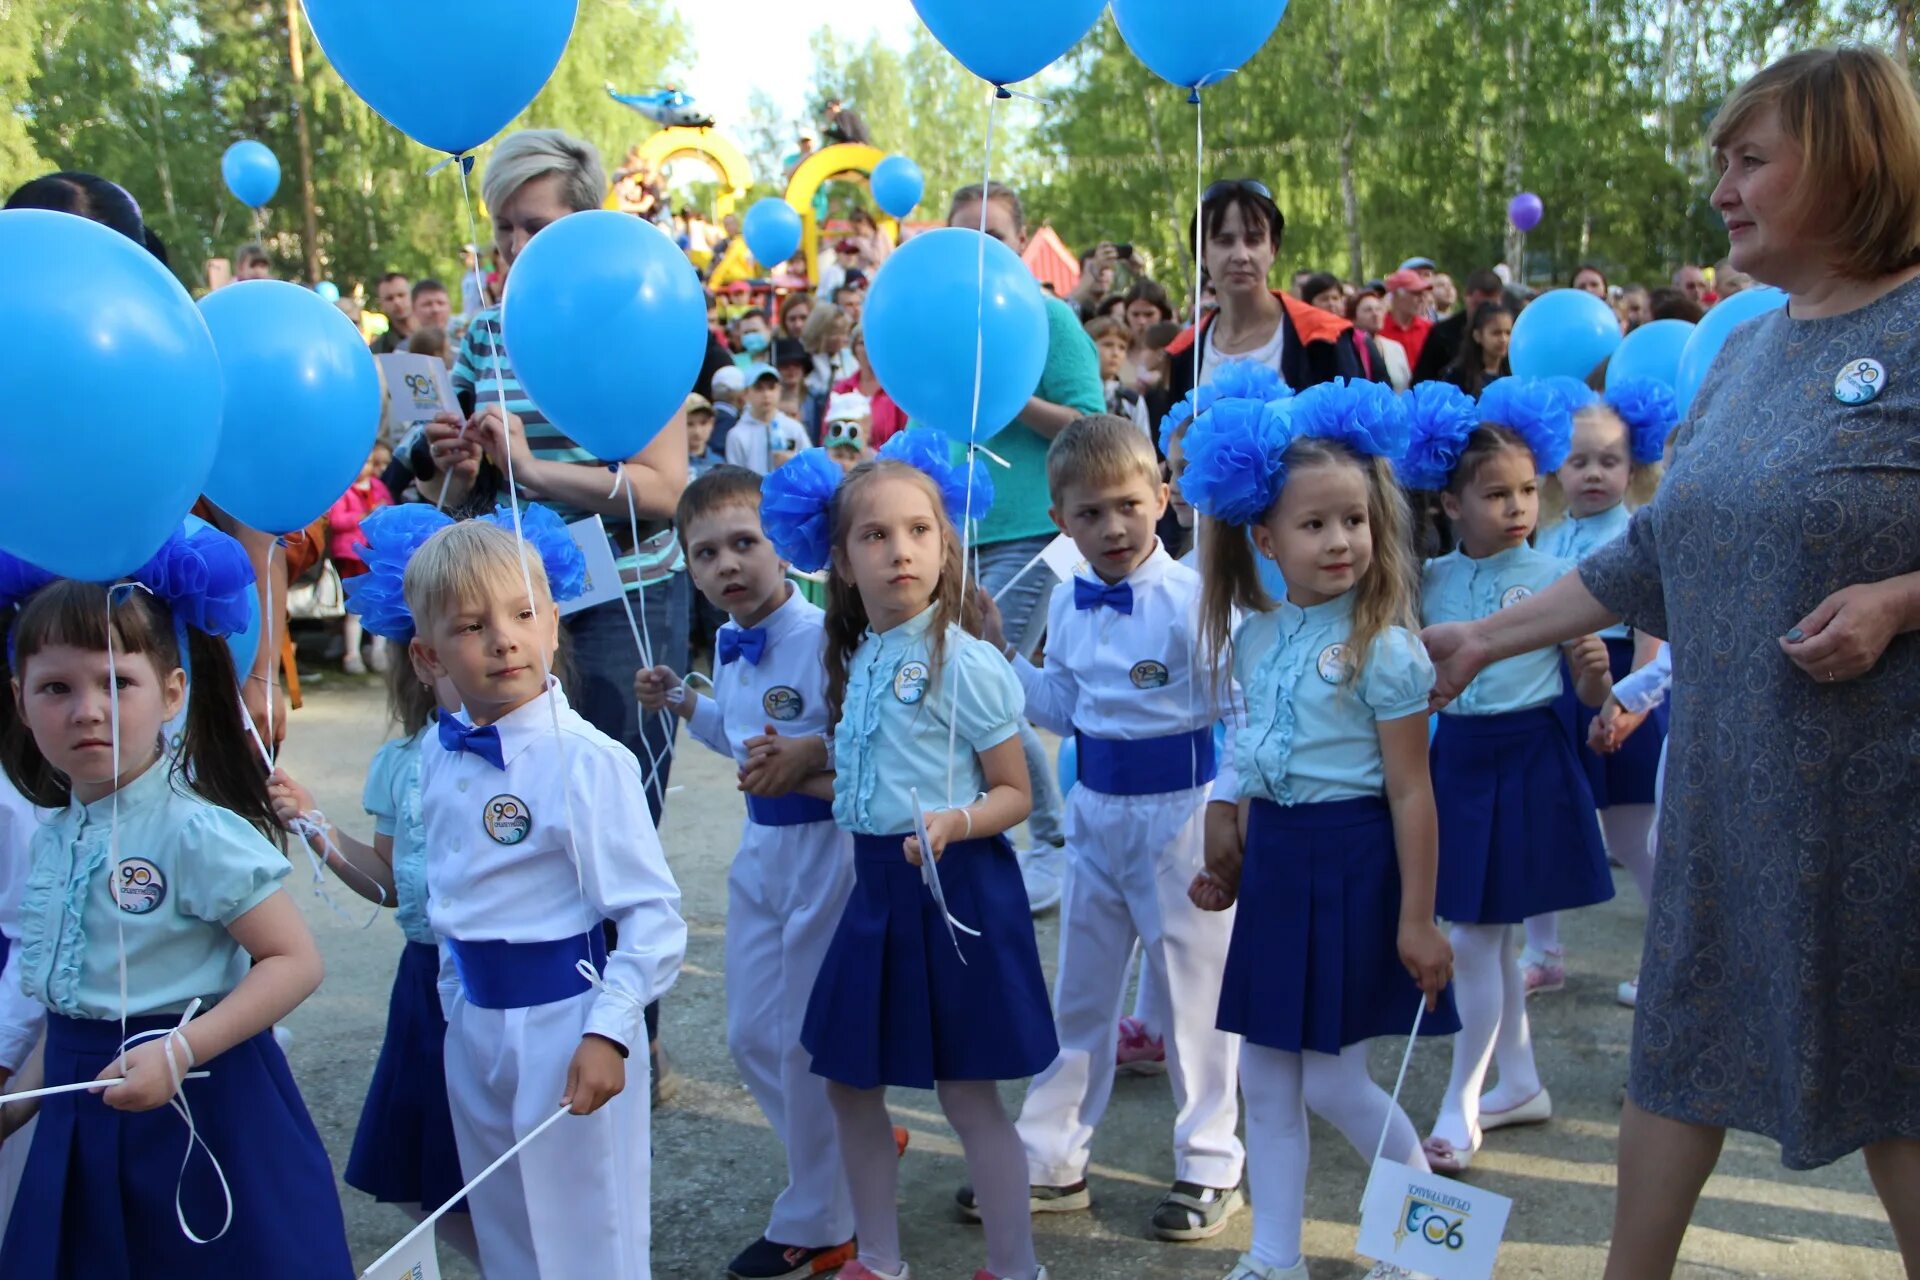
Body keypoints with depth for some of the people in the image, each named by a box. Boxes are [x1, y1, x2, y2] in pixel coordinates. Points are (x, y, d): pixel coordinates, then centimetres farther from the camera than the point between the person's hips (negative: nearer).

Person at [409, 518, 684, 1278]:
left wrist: (608, 1033, -23)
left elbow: (653, 913, -19)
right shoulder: (439, 758, 1)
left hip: (565, 1021, -6)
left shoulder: (586, 760, -19)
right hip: (474, 1023, 7)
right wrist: (458, 1000, 13)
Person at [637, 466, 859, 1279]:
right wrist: (683, 703, 12)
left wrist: (814, 756, -37)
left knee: (809, 1043, 4)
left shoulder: (821, 636, -21)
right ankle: (857, 1146, 39)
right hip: (762, 848, 9)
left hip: (827, 847, -8)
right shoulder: (729, 645, 5)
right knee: (751, 1036, 17)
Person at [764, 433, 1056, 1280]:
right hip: (878, 883, 8)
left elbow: (1013, 794, -11)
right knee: (849, 1081, 13)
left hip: (957, 885, -7)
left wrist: (952, 823, -27)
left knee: (966, 1092, 1)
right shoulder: (856, 660, 8)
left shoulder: (965, 662, -13)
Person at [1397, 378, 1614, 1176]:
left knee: (1476, 935, -2)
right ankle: (1521, 1083, 33)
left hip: (1527, 760, -4)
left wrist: (1594, 673, -26)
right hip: (1457, 756, 5)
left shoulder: (1555, 578, -9)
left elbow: (1590, 696, -6)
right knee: (1494, 933, 16)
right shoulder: (1428, 582, 2)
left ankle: (1459, 1105, 11)